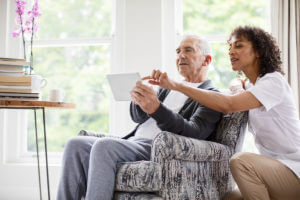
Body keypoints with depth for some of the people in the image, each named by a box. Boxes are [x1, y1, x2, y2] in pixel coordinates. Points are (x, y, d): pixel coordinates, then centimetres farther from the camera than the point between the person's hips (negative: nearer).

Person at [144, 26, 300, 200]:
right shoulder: (251, 87, 17)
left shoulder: (274, 81, -14)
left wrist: (176, 85, -35)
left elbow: (228, 105, -31)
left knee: (241, 161, -32)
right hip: (274, 167, 9)